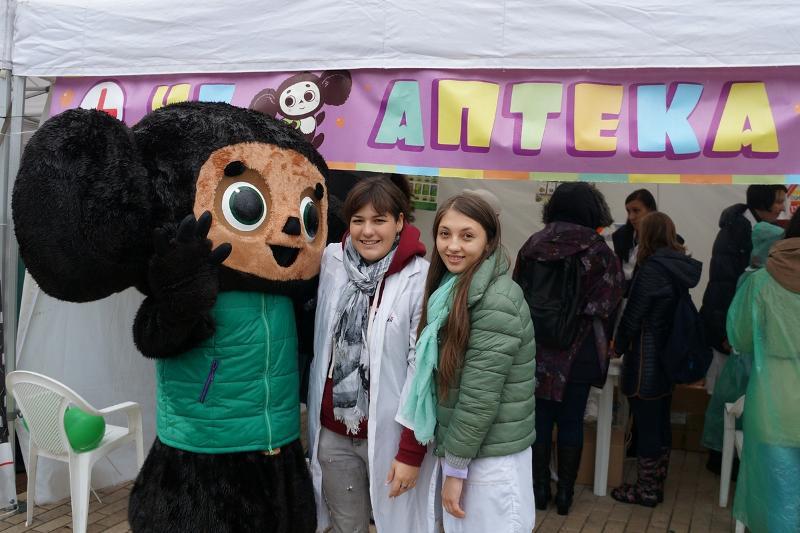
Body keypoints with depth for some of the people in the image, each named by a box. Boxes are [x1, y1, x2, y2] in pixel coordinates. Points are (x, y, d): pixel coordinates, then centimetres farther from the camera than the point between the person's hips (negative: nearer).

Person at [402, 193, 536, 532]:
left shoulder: (496, 301, -21)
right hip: (458, 447, 8)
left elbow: (481, 397, -21)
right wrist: (449, 458, 10)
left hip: (491, 459, -8)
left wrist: (455, 467, -14)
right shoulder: (453, 289, 7)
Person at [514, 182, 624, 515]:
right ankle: (565, 492, 16)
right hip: (579, 351, -1)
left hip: (537, 349, 2)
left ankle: (540, 488, 19)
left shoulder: (533, 245, 1)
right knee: (571, 422, 8)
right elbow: (608, 304, -3)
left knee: (540, 419, 10)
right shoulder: (598, 251, -6)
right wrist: (602, 344, 11)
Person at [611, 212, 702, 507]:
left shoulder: (652, 268, -18)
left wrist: (619, 346, 2)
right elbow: (679, 313, 12)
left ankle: (646, 490, 14)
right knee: (661, 422, 16)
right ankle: (656, 485, 28)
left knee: (646, 425, 3)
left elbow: (633, 315, -14)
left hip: (646, 360, -8)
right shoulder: (683, 267, 5)